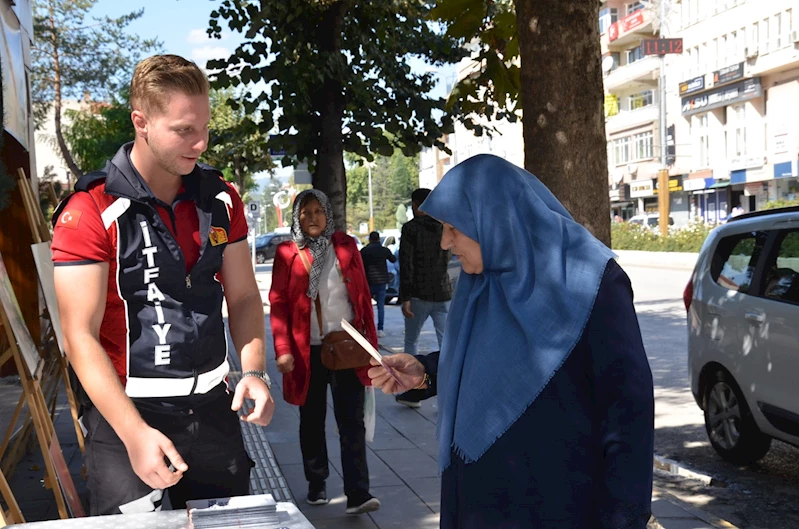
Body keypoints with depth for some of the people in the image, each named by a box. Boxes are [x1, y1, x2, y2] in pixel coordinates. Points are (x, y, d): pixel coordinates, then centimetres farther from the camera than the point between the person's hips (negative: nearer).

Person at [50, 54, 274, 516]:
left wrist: (254, 371, -7)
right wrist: (135, 434, -24)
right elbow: (81, 336, -15)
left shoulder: (221, 199, 3)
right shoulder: (91, 211, -13)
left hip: (213, 407, 5)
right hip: (125, 410, -5)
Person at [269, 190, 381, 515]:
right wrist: (283, 349, -11)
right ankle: (316, 485, 26)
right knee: (312, 421, 12)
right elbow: (278, 302, -3)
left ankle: (358, 495, -4)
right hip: (308, 351, 0)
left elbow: (363, 293, 6)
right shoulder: (287, 253, 0)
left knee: (352, 421, -3)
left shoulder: (345, 245, 5)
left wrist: (370, 339, 3)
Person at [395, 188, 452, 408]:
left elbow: (406, 264, -14)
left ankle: (414, 392, 11)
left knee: (411, 341, 10)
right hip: (443, 294, 4)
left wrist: (405, 297, -14)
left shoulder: (411, 228, -8)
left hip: (419, 295, -4)